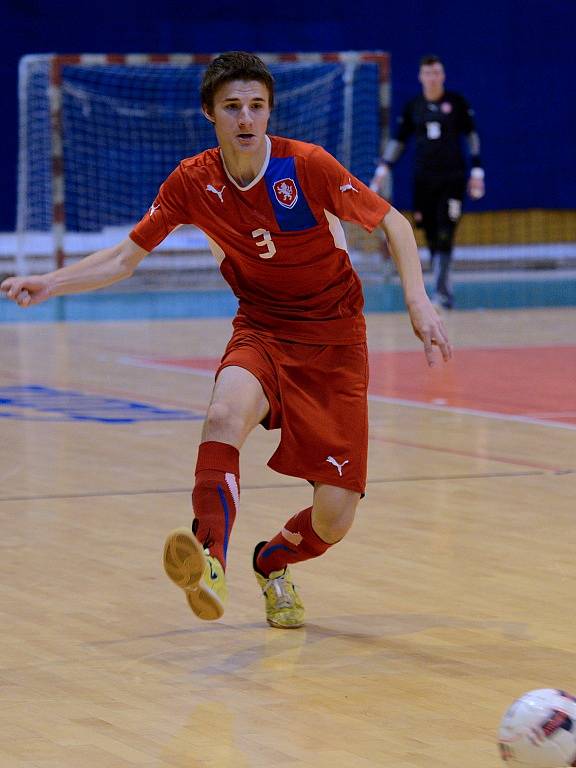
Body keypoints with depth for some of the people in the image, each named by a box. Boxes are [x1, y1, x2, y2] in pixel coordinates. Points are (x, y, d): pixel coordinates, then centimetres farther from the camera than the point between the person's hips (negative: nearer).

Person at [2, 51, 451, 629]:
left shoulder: (307, 165, -15)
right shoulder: (192, 183, -6)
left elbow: (392, 223, -7)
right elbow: (125, 257, 2)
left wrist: (418, 301, -21)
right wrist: (49, 284, -13)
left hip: (334, 343, -1)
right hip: (261, 333, 1)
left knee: (333, 519, -7)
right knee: (225, 414, -38)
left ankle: (273, 563, 28)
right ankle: (209, 562, -48)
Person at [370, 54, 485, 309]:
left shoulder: (456, 102, 1)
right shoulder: (412, 107, 7)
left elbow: (472, 135, 6)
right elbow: (398, 140, 13)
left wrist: (477, 171, 2)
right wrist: (382, 170, 4)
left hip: (453, 176, -3)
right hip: (424, 179, 3)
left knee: (445, 236, -14)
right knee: (432, 238, 2)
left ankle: (440, 291, -19)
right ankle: (446, 293, 10)